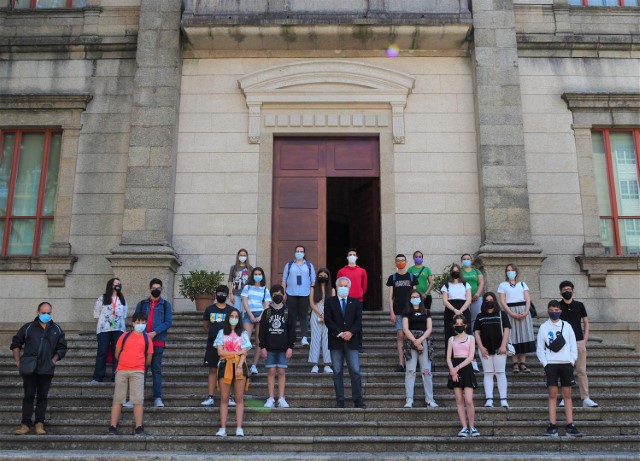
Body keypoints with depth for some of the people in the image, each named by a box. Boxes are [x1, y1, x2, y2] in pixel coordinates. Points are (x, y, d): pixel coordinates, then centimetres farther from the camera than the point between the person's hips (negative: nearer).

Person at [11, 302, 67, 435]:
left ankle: (40, 423, 11)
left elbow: (62, 348, 11)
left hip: (46, 369, 1)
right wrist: (18, 361, 4)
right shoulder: (28, 328, 4)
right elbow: (16, 344, 10)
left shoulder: (56, 329, 8)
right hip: (29, 369, -1)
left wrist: (53, 360, 0)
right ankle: (26, 423, 8)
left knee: (43, 396, 5)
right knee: (29, 396, 3)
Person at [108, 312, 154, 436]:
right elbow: (117, 354, 13)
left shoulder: (147, 339, 7)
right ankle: (113, 427, 3)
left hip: (137, 372, -1)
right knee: (117, 399, 1)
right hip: (121, 371, 1)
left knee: (138, 400, -6)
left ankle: (139, 428, -7)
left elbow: (148, 359, 12)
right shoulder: (125, 336, 8)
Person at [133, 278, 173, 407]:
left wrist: (155, 332, -14)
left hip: (158, 341, -2)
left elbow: (168, 322, -3)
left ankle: (158, 397, 1)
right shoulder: (142, 304, 13)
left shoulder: (166, 305, 7)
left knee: (157, 369, 1)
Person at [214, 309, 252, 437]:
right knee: (224, 398, -1)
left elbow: (244, 353, 0)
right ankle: (223, 428, 0)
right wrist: (237, 352, -5)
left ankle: (239, 428, -2)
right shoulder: (221, 333, 10)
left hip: (239, 366, 0)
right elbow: (220, 352, -1)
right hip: (225, 365, 0)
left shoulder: (243, 333, 9)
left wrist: (239, 366, -14)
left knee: (239, 398, -2)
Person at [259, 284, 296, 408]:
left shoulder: (287, 312, 5)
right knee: (271, 371, 1)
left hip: (283, 348, 0)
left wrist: (290, 347, -4)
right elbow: (262, 330, 4)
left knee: (281, 372, 0)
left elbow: (292, 330, 3)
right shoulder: (267, 312, 6)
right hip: (270, 348, 0)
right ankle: (271, 399, 5)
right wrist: (262, 347, -3)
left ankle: (281, 399, 5)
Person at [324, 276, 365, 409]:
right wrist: (340, 333, -12)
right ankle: (340, 401, 6)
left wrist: (350, 332, -13)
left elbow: (358, 321, 4)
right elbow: (328, 320, -3)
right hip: (336, 342, 0)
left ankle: (358, 400, 2)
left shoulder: (355, 302, 12)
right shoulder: (330, 302, 8)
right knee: (337, 372, 2)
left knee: (355, 371, -3)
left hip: (352, 341, 1)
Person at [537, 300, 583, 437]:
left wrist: (572, 361, -2)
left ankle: (570, 426, 4)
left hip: (566, 363, 1)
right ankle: (552, 426, -3)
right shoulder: (544, 327, 5)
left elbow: (573, 345, 8)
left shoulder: (567, 326, 8)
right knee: (553, 395, -3)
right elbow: (539, 348, 4)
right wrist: (545, 363, -6)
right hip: (551, 364, -1)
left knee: (567, 394, 3)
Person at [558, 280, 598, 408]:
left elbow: (586, 322, 12)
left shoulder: (579, 305, 8)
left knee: (581, 371, 1)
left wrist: (585, 339, 3)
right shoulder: (558, 306, 5)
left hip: (579, 341, 1)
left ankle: (586, 398, 3)